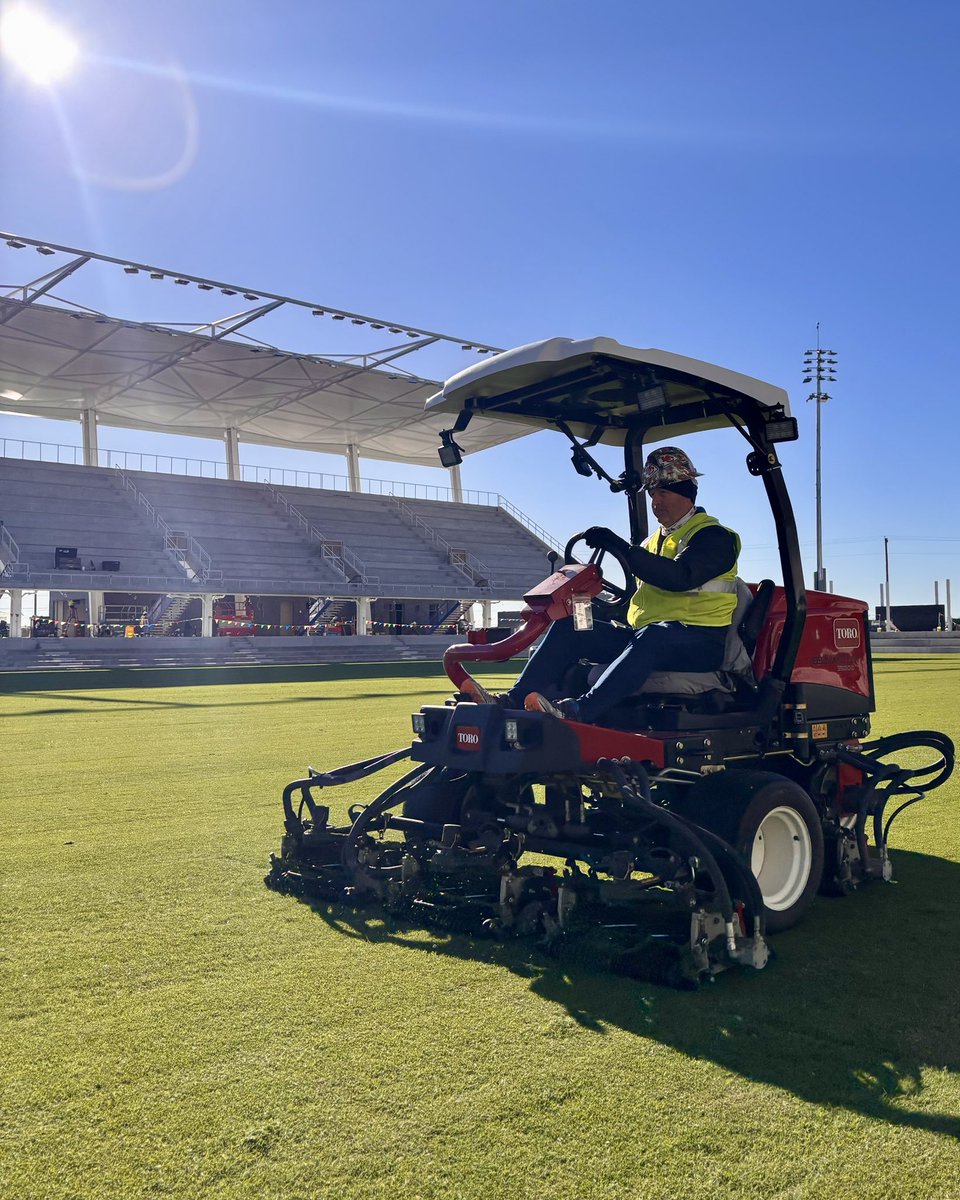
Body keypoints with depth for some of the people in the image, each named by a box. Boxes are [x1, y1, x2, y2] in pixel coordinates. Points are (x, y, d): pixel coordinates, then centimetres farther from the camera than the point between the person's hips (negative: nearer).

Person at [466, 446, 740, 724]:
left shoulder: (713, 536, -2)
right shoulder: (654, 541, 24)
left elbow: (680, 576, -22)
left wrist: (622, 547, -26)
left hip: (700, 641, -8)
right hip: (643, 634, 8)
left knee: (651, 636, -42)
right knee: (569, 626, -9)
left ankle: (580, 710, -59)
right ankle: (516, 699, -25)